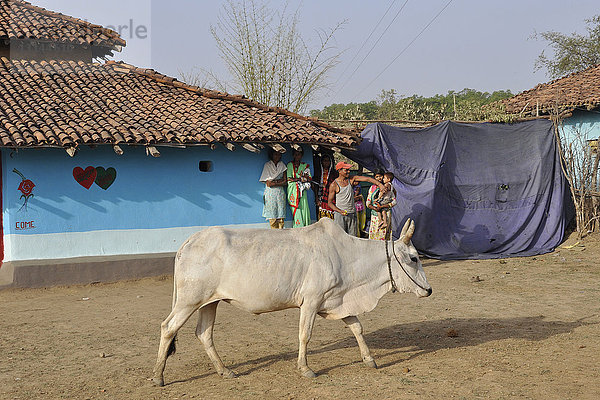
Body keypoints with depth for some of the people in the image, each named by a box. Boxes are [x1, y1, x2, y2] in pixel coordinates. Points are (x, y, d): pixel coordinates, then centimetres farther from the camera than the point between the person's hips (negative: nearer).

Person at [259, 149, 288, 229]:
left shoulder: (282, 165, 12)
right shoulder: (267, 165, 1)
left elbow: (285, 182, 5)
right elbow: (268, 183, -6)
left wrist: (274, 182, -6)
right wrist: (280, 181, -5)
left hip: (280, 192, 3)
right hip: (271, 193, -3)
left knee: (281, 215, -2)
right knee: (272, 216, -6)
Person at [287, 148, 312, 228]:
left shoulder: (305, 165, 14)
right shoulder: (290, 165, 6)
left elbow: (309, 178, 3)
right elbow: (289, 179, -3)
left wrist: (295, 179, -8)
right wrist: (301, 178, -6)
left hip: (302, 191, 3)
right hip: (293, 190, -3)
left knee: (304, 209, -3)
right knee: (296, 211, -7)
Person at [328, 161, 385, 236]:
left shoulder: (351, 179, 2)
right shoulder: (334, 185, -8)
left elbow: (367, 179, -7)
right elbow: (330, 203, -4)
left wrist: (379, 184, -22)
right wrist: (340, 211, -19)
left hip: (352, 214, 4)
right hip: (340, 215, -4)